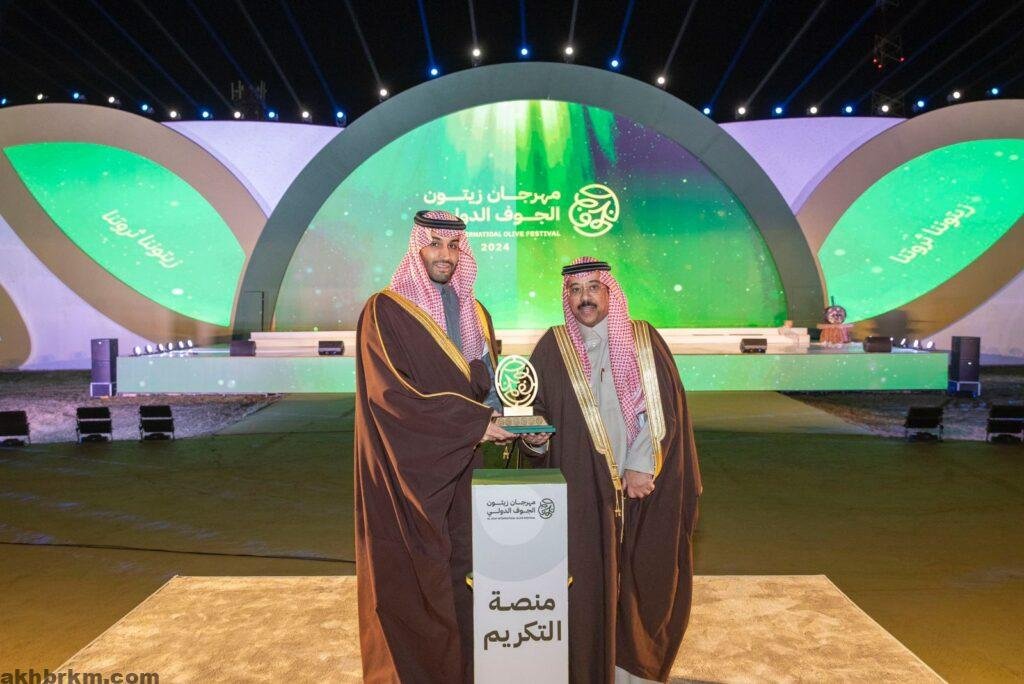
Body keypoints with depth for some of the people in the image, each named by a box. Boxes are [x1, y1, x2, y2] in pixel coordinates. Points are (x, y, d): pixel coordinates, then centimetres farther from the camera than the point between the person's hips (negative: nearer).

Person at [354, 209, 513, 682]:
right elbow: (391, 393, -17)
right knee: (413, 584, 3)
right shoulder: (386, 311, -7)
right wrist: (472, 425, -20)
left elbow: (489, 386, 13)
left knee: (466, 573, 9)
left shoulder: (475, 314, 12)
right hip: (412, 474, -5)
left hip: (466, 469, 5)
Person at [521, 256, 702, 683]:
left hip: (644, 491, 1)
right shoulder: (554, 347, 3)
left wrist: (641, 466, -9)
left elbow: (664, 409, -1)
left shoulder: (644, 340, 4)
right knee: (587, 588, 1)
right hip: (582, 493, -1)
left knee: (641, 585, 8)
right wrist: (533, 435, -18)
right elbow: (534, 411, 3)